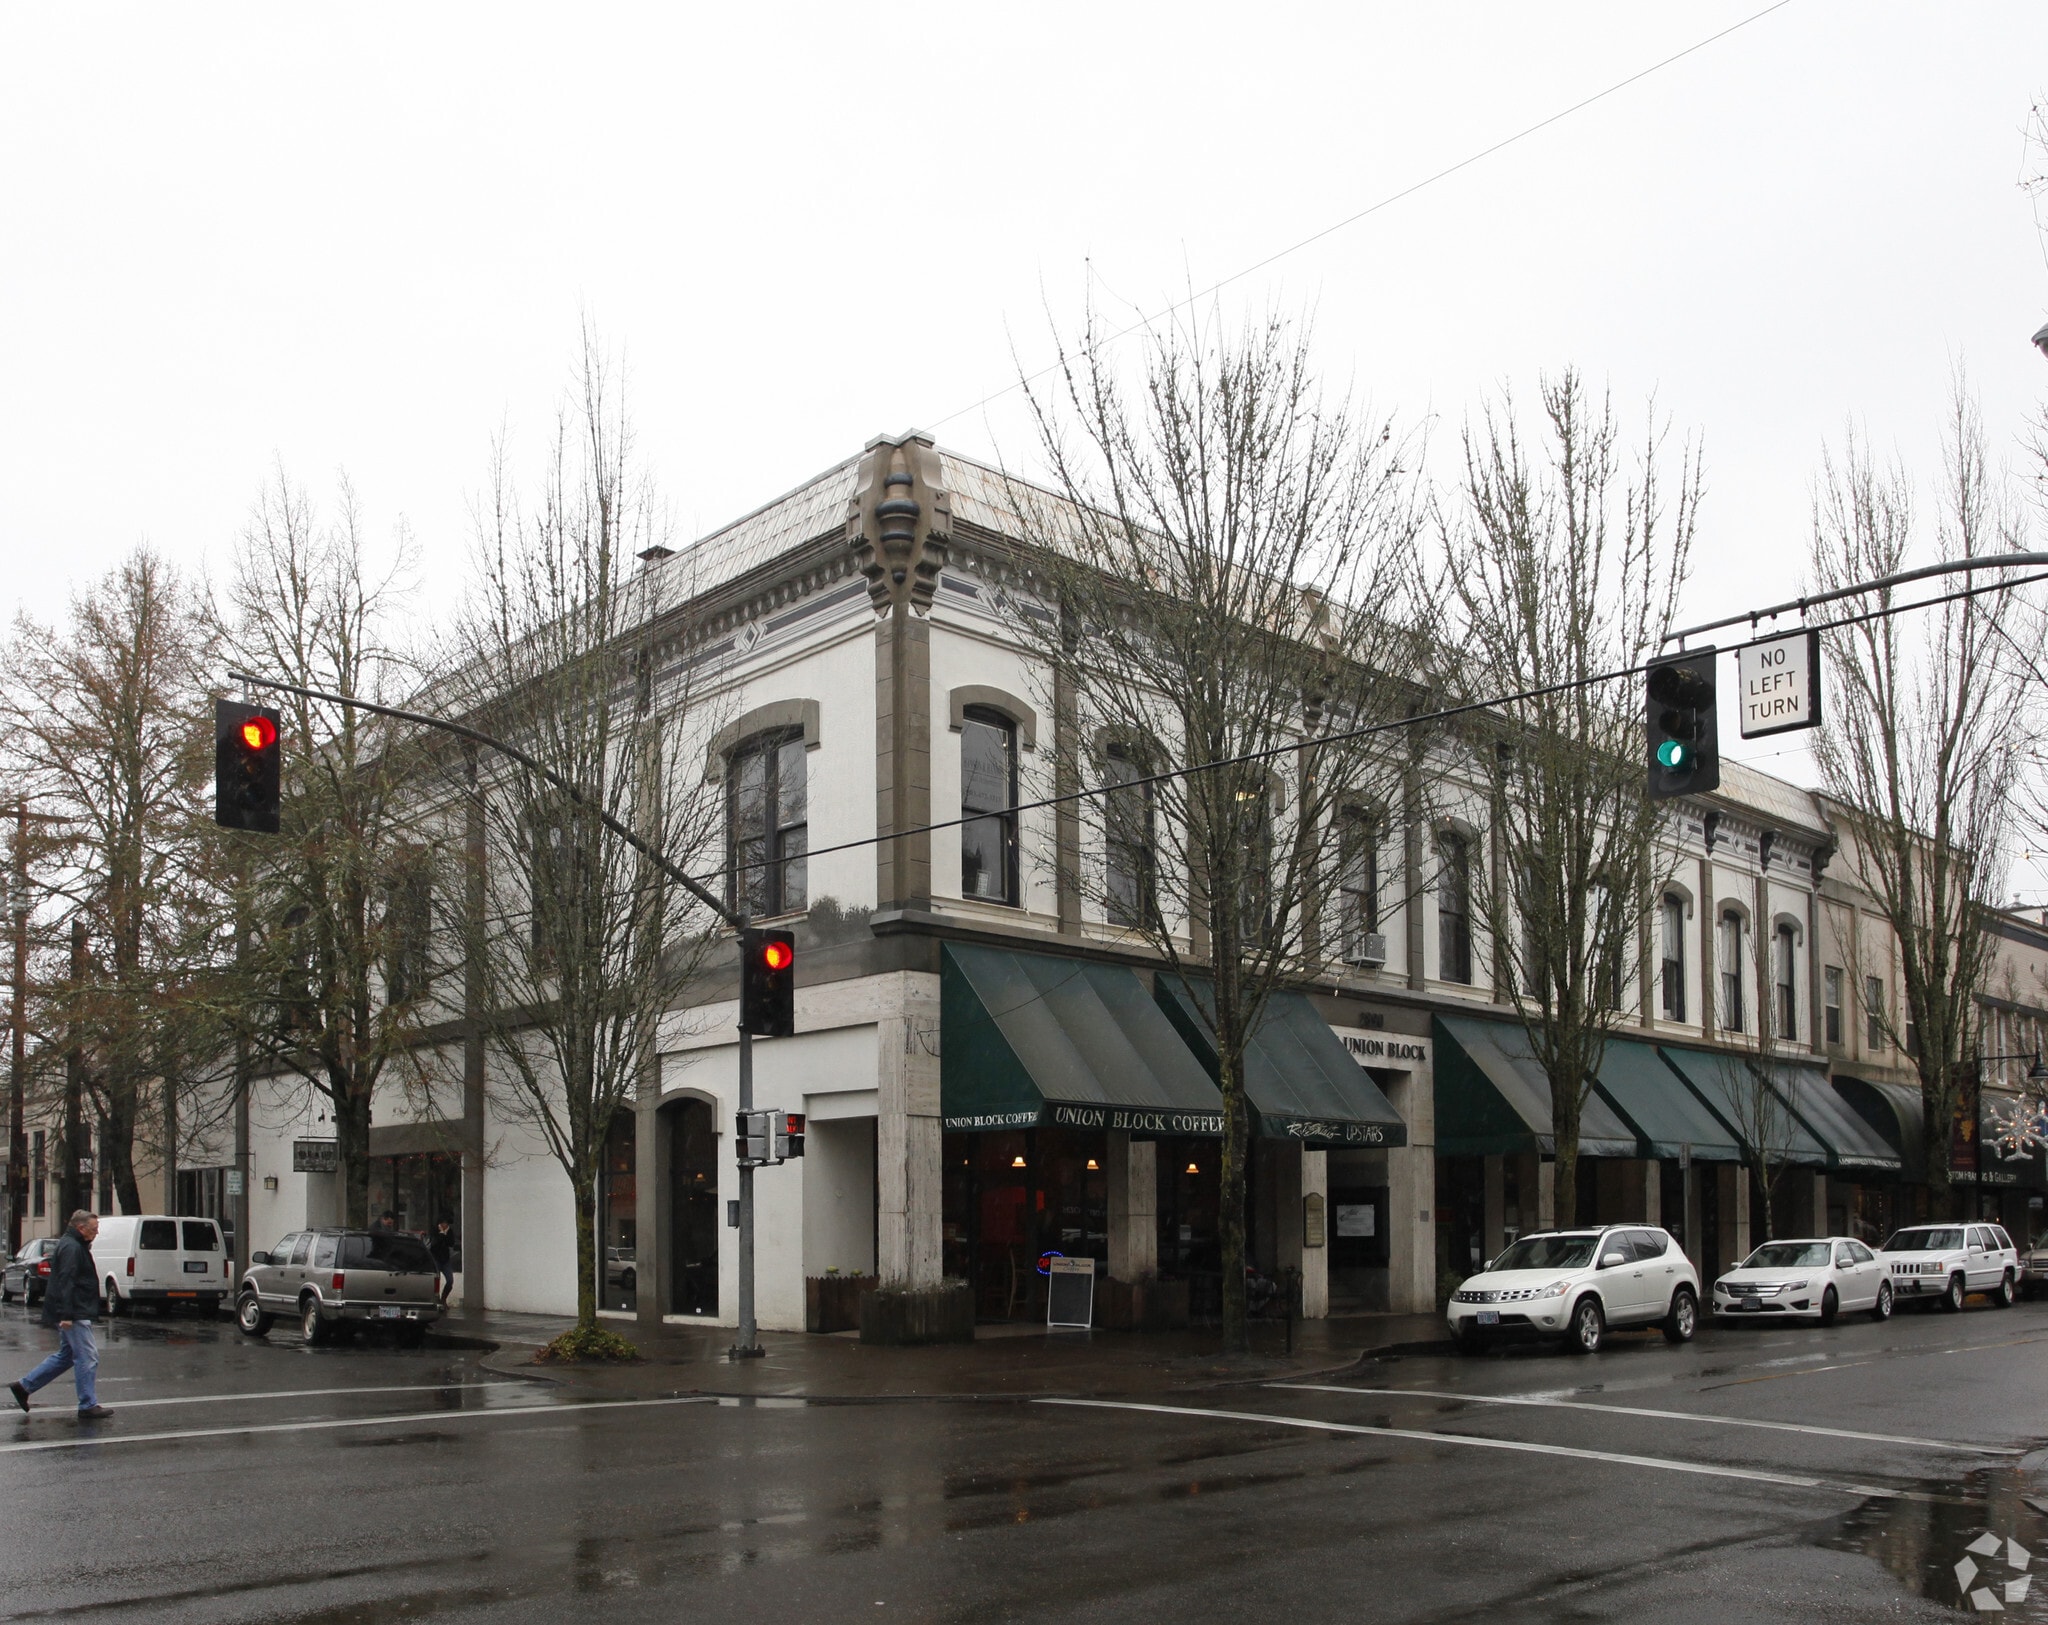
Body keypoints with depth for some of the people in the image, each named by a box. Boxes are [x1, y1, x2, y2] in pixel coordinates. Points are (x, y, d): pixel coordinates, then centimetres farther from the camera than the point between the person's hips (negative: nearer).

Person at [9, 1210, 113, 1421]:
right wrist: (66, 1314, -27)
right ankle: (88, 1406, -2)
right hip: (74, 1314, -11)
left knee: (65, 1356, 19)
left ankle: (24, 1386, 24)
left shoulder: (75, 1245, 17)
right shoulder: (71, 1247, -16)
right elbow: (65, 1282, -24)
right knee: (87, 1357, -6)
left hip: (74, 1314, 11)